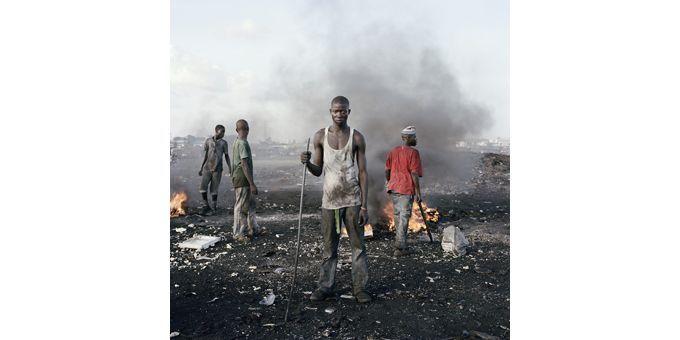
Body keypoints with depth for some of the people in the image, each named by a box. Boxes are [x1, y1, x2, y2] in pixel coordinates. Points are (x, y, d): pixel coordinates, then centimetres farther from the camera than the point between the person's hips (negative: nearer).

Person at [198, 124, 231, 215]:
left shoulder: (224, 143, 2)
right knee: (203, 186, -8)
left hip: (217, 169, -2)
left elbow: (226, 156, 5)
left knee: (214, 189, 0)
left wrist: (230, 169, -4)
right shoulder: (208, 140, 6)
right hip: (207, 168, 2)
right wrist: (201, 168, 9)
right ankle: (206, 205, 7)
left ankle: (214, 207, 14)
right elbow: (206, 155, 10)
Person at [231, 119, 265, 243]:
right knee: (241, 207, -1)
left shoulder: (236, 142, 12)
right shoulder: (243, 143, -18)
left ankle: (254, 229, 26)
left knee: (250, 204, 17)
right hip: (243, 180, -10)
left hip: (238, 178, 10)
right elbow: (245, 165, -22)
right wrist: (252, 184, -21)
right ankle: (238, 234, 7)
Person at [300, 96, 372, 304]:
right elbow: (318, 171, 8)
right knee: (329, 247, 9)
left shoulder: (357, 138, -1)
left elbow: (363, 173, -1)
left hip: (352, 200, -1)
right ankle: (325, 286, 19)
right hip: (329, 200, 1)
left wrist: (364, 205, -6)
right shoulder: (320, 136, 3)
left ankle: (360, 287, 14)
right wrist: (307, 163, -15)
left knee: (358, 245, 4)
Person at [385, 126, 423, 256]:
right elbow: (414, 173, -15)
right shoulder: (413, 152, -11)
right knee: (404, 217, -2)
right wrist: (418, 192, -12)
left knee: (398, 215, 19)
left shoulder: (393, 151, 9)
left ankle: (399, 241, 32)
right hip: (406, 189, -7)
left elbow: (387, 170, 11)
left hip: (393, 188, 7)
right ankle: (400, 247, 0)